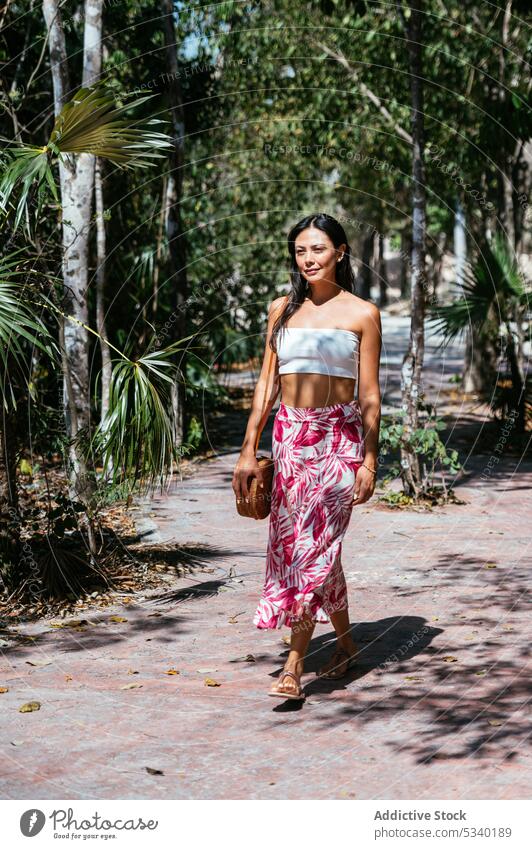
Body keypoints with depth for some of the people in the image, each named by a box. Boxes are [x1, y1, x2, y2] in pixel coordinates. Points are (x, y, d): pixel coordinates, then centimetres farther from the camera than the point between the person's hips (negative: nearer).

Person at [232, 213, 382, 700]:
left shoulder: (361, 314, 0)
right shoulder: (282, 310, 10)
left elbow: (369, 395, -1)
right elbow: (267, 382, 11)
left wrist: (370, 461, -6)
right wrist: (248, 450, 6)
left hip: (339, 437, -4)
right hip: (290, 435, 5)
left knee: (315, 545, -11)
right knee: (295, 545, 8)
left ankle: (294, 665, -10)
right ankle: (345, 642, 26)